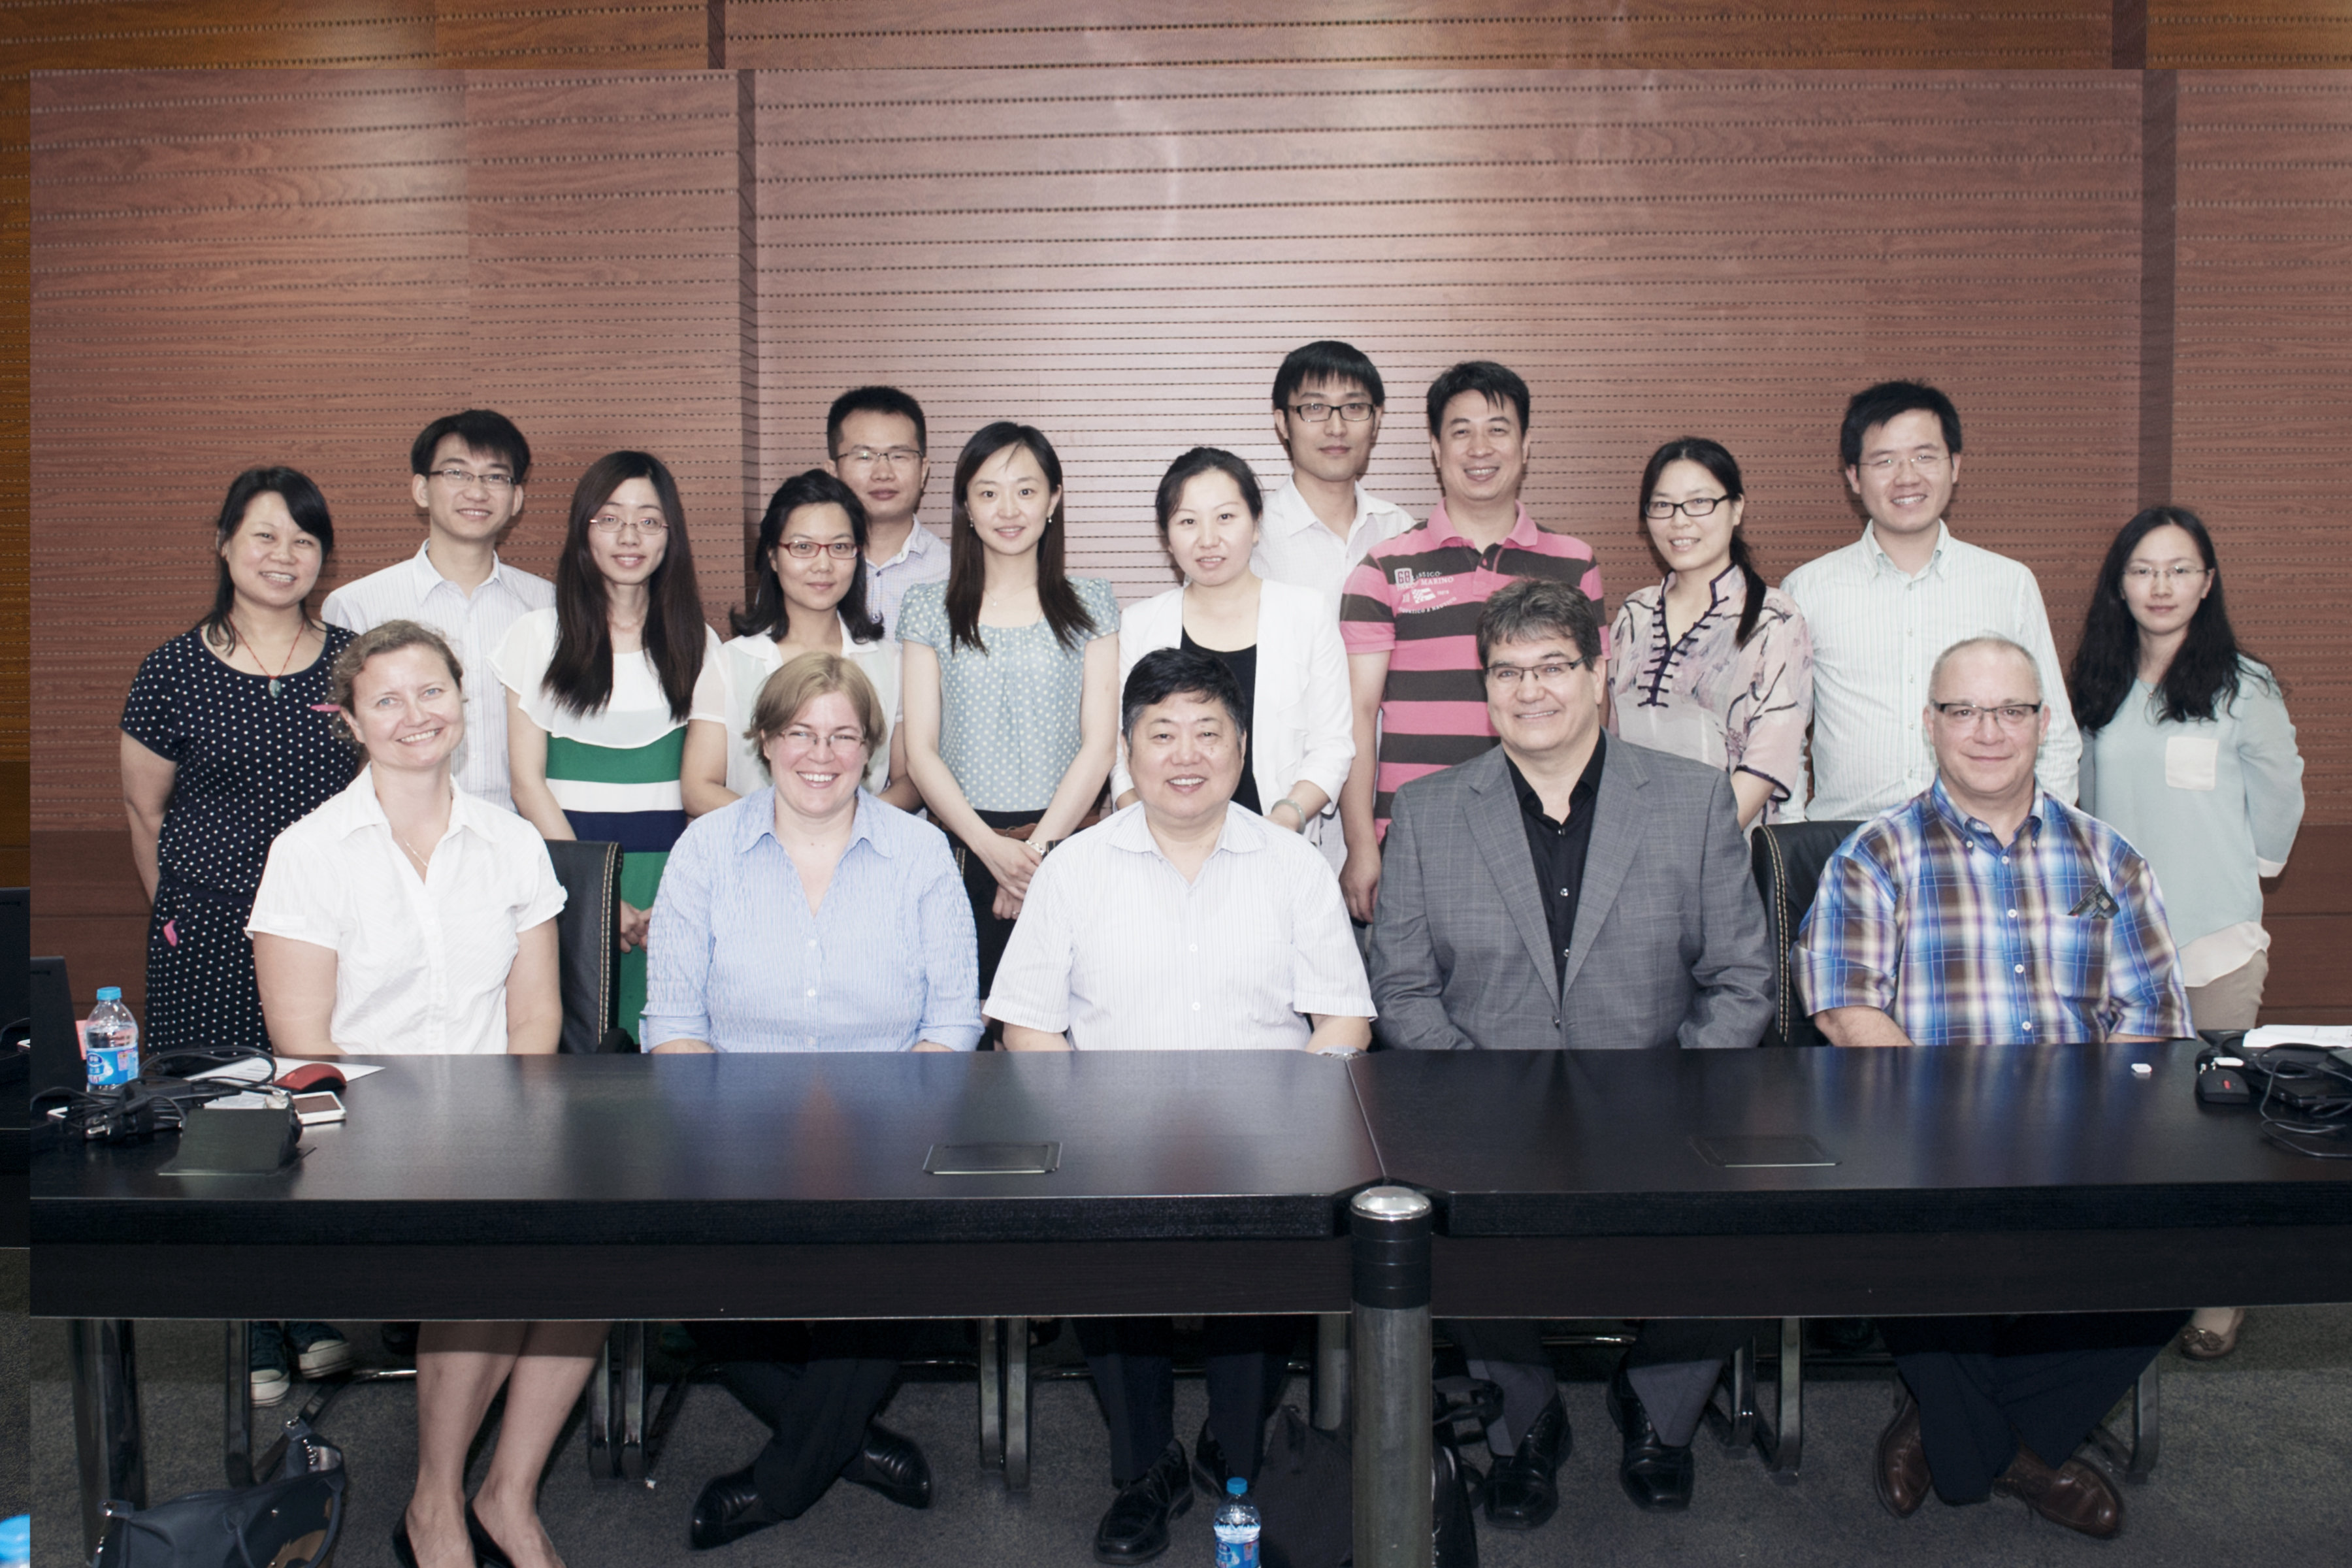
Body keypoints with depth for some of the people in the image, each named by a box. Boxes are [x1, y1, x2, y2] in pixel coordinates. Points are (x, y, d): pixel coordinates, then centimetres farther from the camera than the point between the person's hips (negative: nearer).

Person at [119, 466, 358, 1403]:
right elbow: (144, 813, 11)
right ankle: (259, 1334, 15)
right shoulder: (174, 672, 3)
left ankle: (316, 1314, 20)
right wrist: (185, 910, 12)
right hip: (212, 935, -1)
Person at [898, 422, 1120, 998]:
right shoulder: (929, 607, 7)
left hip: (1066, 840, 0)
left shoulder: (1091, 604, 7)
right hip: (960, 847, 1)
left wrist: (1037, 849, -10)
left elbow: (1100, 744, 0)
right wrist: (991, 846, -11)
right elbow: (920, 751, 2)